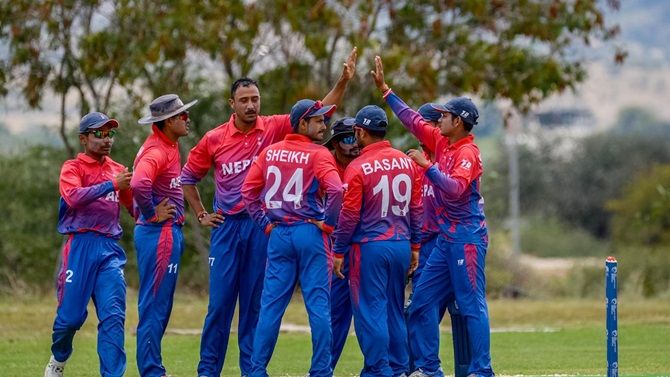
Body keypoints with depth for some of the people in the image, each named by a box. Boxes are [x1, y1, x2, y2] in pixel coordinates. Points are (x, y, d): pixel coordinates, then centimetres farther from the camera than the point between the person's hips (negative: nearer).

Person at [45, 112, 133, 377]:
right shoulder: (73, 168, 2)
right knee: (71, 314, 1)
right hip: (80, 247, -3)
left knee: (113, 315, -9)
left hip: (110, 248, 3)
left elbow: (135, 206, 17)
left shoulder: (118, 171, 16)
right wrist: (111, 185, -27)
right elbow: (74, 197, -19)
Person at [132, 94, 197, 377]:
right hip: (159, 234, -10)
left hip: (169, 233, 10)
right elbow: (139, 184, -35)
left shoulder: (169, 147, 14)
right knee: (154, 305, -7)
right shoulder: (156, 151, -17)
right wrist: (151, 214, -20)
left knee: (161, 306, 14)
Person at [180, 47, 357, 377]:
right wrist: (200, 215, 9)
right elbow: (188, 177, 13)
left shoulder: (274, 128, -1)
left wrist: (343, 81, -16)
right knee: (220, 300, 1)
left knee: (255, 301, 6)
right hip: (227, 226, 0)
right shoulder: (214, 139, 0)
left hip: (263, 226, 0)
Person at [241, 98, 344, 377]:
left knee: (271, 304, 7)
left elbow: (248, 190, 6)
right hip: (310, 234, -4)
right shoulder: (318, 154, -7)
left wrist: (265, 223, 10)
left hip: (278, 234, 4)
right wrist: (327, 223, -8)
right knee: (318, 304, 0)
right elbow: (335, 190, -21)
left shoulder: (270, 152, 8)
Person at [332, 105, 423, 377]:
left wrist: (339, 252, -1)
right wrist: (414, 246, 18)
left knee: (370, 310, 0)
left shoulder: (358, 168, -11)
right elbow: (416, 208, 9)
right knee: (394, 310, 14)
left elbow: (349, 215, -9)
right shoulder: (407, 163, 5)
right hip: (401, 246, 6)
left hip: (369, 246, -6)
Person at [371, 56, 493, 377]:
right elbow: (413, 120, 19)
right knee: (422, 302, 10)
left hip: (466, 238, -10)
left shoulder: (468, 152, -14)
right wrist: (384, 89, 20)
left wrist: (427, 165, -28)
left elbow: (455, 189, -29)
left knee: (472, 305, -9)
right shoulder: (442, 142, 11)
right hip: (446, 238, 10)